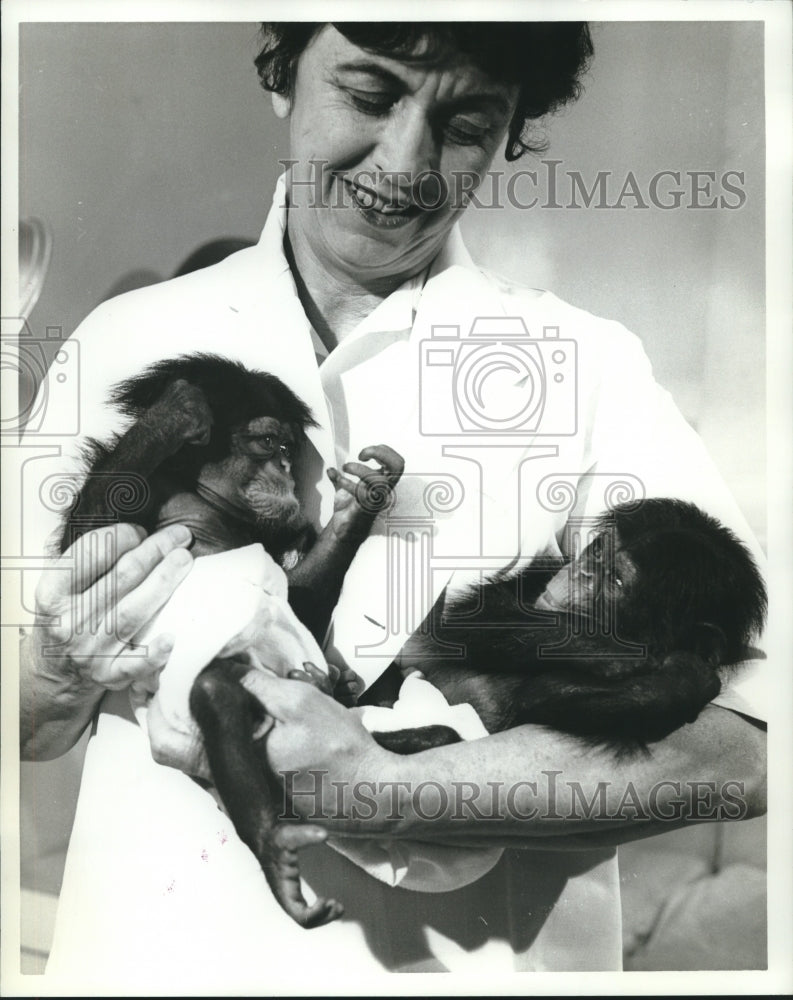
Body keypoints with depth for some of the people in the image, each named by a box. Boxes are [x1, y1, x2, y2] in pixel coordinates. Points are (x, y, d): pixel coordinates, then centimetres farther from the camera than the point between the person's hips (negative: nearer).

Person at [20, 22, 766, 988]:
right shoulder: (125, 342, -5)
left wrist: (379, 789, -27)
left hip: (479, 957, -1)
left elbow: (738, 737, -18)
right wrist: (64, 671, -21)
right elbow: (24, 732, 0)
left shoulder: (587, 365, -10)